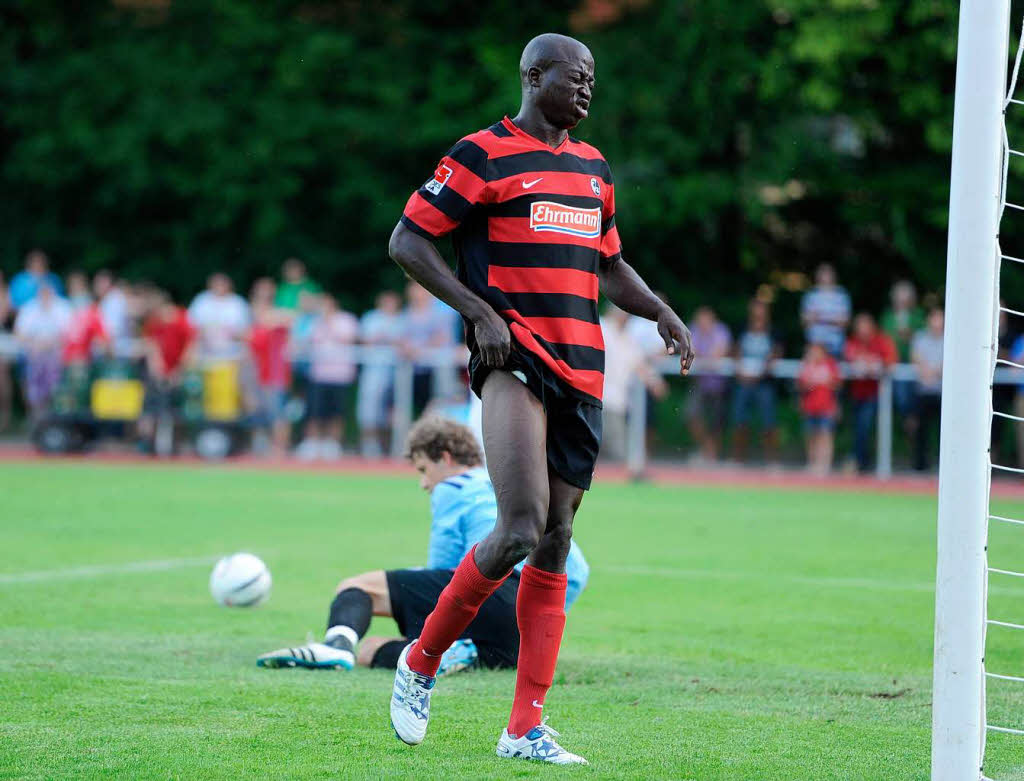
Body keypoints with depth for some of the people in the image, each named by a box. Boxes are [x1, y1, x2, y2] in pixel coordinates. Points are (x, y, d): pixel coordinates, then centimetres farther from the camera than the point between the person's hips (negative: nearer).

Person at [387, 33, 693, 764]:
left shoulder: (592, 166, 19)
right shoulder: (483, 154, -2)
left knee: (555, 542, 4)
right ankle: (422, 660, 2)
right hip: (513, 359, -7)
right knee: (521, 529, -20)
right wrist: (481, 312, -13)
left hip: (582, 370, 7)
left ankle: (525, 729, 6)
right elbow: (407, 241, -3)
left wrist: (663, 314, 12)